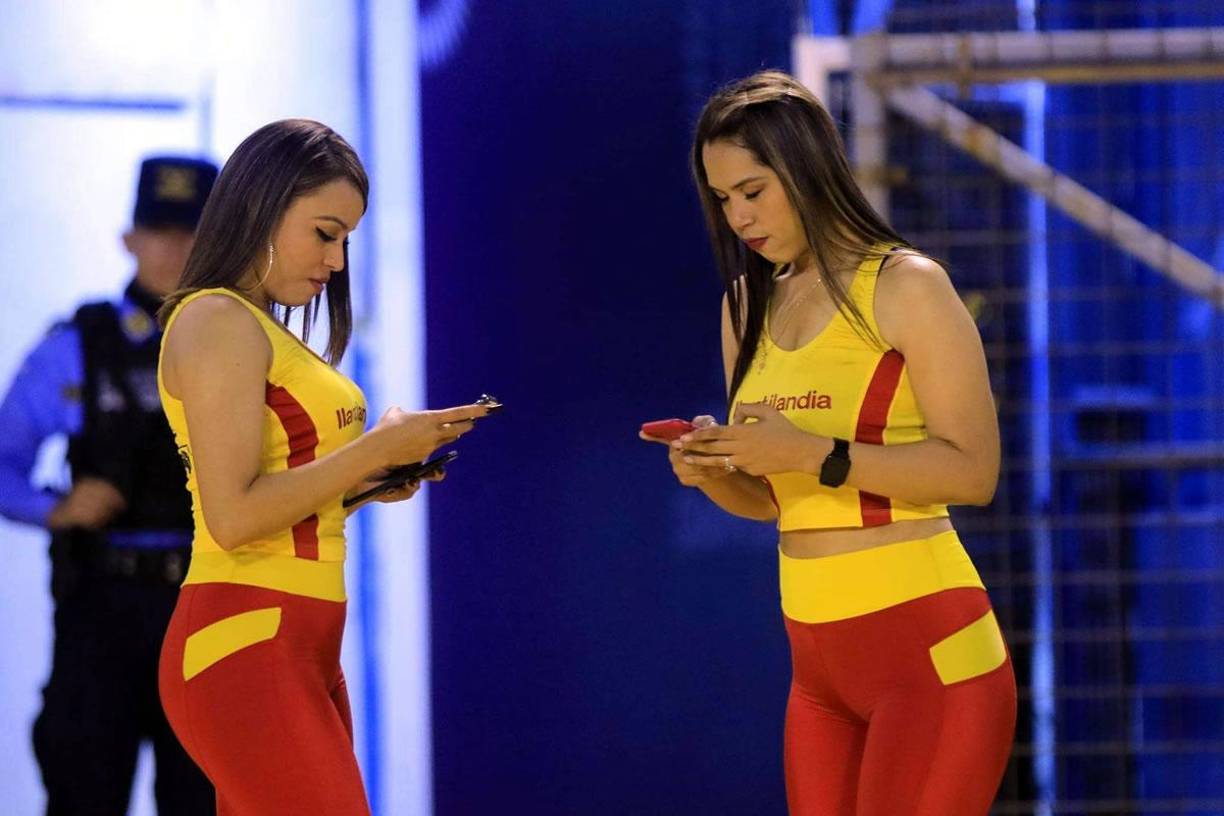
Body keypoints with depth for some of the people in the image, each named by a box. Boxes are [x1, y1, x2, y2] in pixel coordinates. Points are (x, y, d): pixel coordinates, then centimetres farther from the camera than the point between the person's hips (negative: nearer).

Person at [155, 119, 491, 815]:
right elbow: (232, 516, -18)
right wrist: (376, 449, -14)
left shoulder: (265, 330, 19)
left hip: (301, 651, 10)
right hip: (246, 650, -10)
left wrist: (363, 482, 6)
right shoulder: (217, 321, -9)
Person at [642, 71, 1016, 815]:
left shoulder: (905, 287, -8)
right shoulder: (749, 307, 12)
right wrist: (714, 471, -3)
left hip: (929, 649, -7)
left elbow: (973, 470, -14)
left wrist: (814, 454, -20)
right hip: (818, 662, 7)